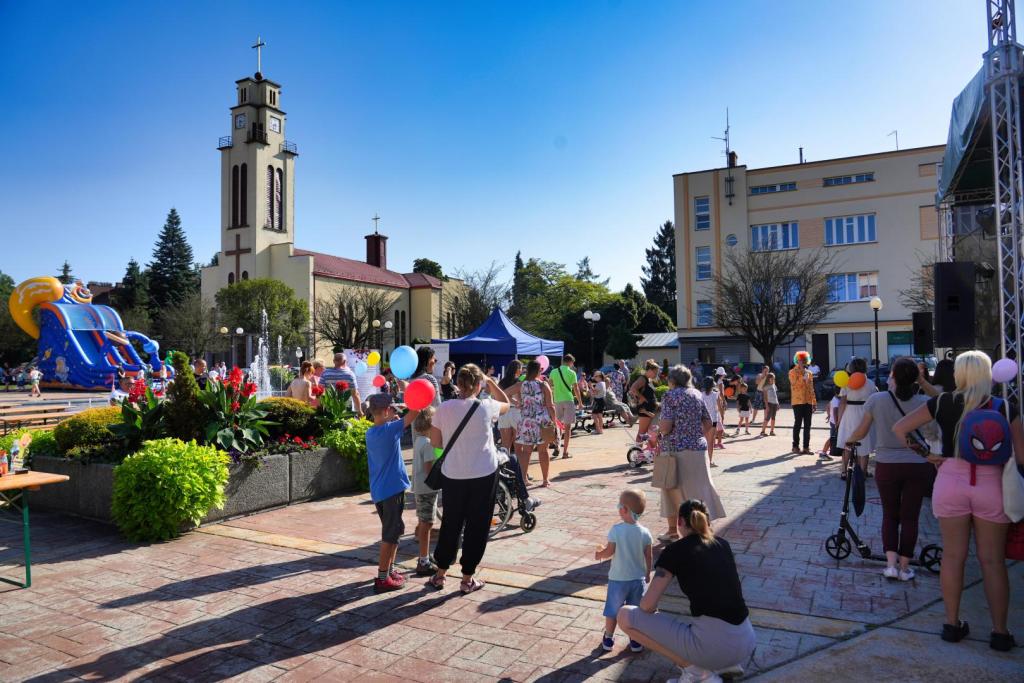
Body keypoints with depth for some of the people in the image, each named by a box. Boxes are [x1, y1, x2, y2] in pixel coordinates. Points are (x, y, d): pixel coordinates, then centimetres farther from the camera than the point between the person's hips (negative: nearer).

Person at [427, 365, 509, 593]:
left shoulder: (444, 408, -6)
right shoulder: (486, 407, -12)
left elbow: (435, 442, 2)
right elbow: (506, 404, 11)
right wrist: (491, 382, 17)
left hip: (452, 475, 3)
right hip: (483, 474, -3)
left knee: (450, 524, 18)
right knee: (477, 526, 10)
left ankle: (440, 574, 28)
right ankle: (467, 578, 18)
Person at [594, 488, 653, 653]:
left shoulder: (616, 530, -20)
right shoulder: (645, 533, -11)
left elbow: (609, 552, -13)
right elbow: (649, 557, -2)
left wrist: (599, 554, 8)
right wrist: (647, 574, 14)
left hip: (618, 579, -2)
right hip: (638, 579, 2)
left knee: (612, 610, 16)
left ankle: (608, 640, 29)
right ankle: (636, 641, 26)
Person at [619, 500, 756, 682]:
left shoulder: (674, 551, -3)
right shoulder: (723, 544, 13)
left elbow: (647, 605, -6)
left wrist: (652, 615, 16)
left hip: (713, 646, -7)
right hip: (746, 645, 7)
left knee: (626, 616, 1)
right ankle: (729, 662, 15)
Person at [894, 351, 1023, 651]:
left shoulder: (943, 403, -2)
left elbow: (899, 429, -3)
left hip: (951, 480, 0)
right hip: (991, 484, 0)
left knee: (953, 555, 10)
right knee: (992, 561, 9)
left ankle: (952, 624, 19)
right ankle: (1000, 632, 16)